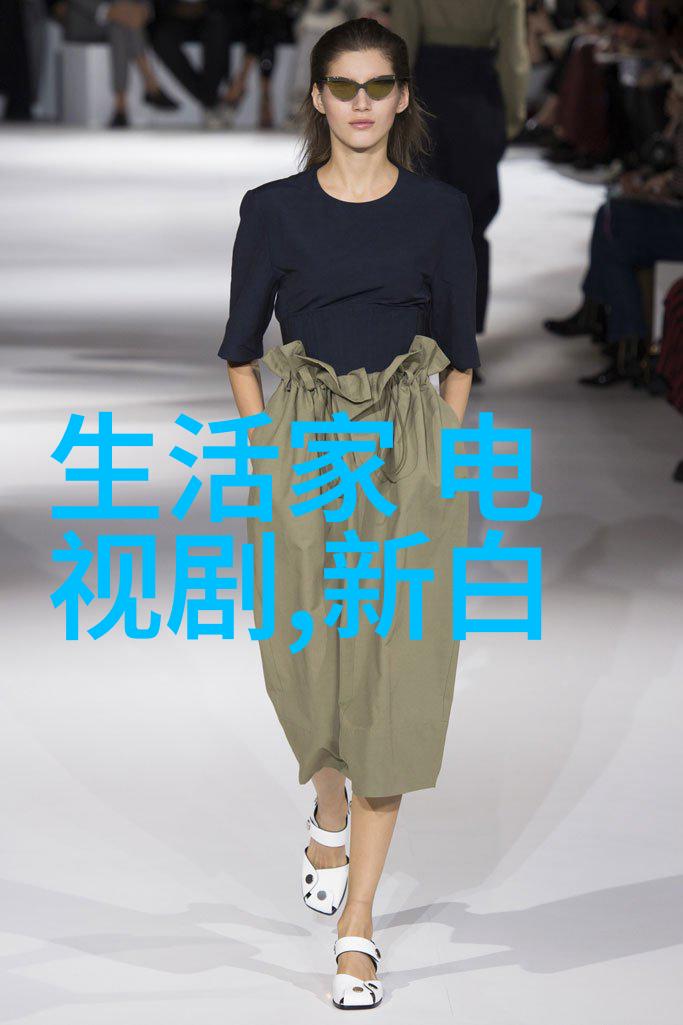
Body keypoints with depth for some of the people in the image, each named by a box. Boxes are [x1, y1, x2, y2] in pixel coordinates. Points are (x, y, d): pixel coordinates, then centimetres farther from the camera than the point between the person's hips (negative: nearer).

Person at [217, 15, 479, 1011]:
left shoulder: (440, 210, 4)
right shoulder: (273, 209, 3)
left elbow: (459, 349, 8)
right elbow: (241, 346, 8)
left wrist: (441, 460, -1)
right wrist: (266, 453, -2)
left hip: (411, 452, 0)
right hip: (301, 446, 1)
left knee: (393, 673, -5)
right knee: (307, 656, 7)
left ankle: (357, 924, -1)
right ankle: (331, 812, 43)